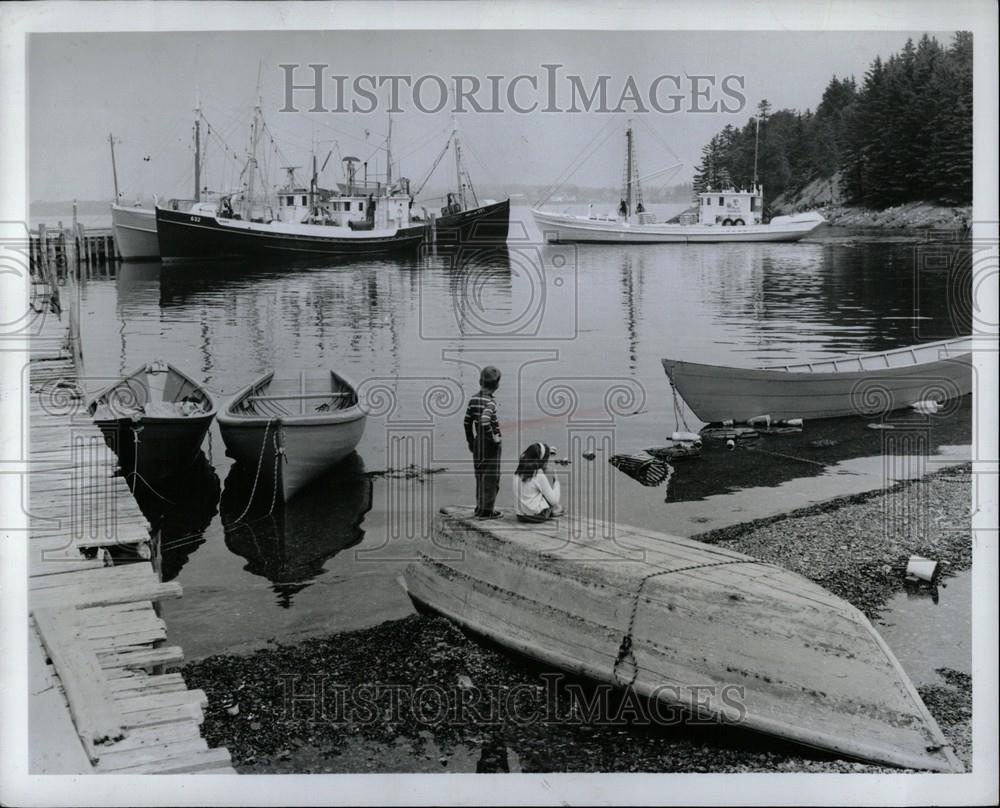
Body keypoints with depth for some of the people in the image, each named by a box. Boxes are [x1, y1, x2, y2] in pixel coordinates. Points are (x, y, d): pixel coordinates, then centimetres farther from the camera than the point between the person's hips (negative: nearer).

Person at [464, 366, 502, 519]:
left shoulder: (473, 399, 3)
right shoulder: (490, 402, -20)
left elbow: (467, 422, 10)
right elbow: (484, 422, -33)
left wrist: (470, 441, 20)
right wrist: (493, 437, -19)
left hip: (477, 444, 7)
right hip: (491, 446, -7)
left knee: (480, 476, 16)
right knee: (491, 477, 0)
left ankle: (480, 508, 23)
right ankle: (486, 511, 2)